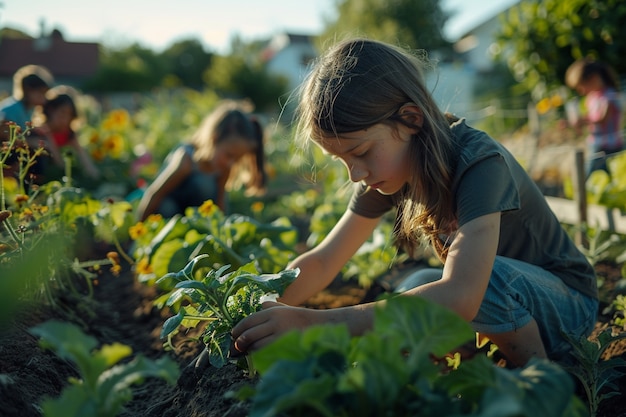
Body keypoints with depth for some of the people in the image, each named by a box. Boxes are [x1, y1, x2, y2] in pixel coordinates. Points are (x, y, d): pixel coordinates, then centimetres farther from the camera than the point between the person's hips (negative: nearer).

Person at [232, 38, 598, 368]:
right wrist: (257, 313, -25)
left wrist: (315, 322, -50)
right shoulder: (387, 170, -8)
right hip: (497, 302, 7)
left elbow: (459, 297, -45)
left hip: (568, 303, -7)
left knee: (427, 284, -31)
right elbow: (323, 261, -7)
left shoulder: (480, 163, -31)